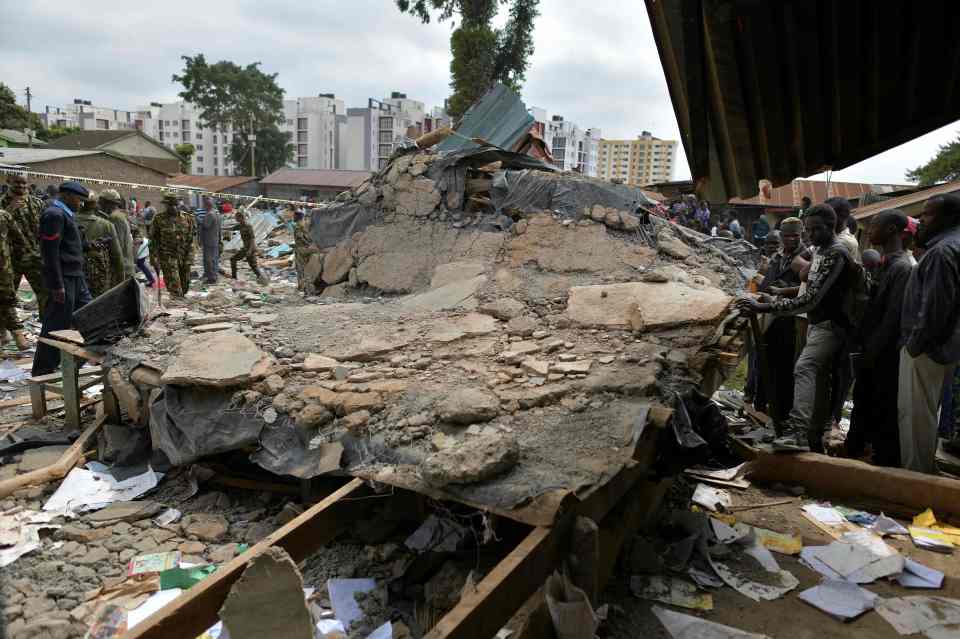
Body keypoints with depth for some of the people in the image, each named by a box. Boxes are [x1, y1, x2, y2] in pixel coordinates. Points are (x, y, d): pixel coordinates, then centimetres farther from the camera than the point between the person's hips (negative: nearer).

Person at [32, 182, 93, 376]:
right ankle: (43, 371, 8)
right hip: (63, 278, -10)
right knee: (56, 325, -3)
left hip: (76, 276, 10)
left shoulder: (66, 213, 16)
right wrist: (57, 285, -21)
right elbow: (50, 252, -20)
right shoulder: (54, 214, -14)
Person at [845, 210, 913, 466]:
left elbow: (894, 317, -21)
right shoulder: (884, 264, 12)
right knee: (862, 405, 18)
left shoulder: (903, 268, -17)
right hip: (871, 352, 9)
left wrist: (873, 352, -18)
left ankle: (885, 464, 13)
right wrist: (863, 344, 12)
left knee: (883, 412, 1)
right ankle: (852, 453, 32)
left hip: (885, 356, -9)